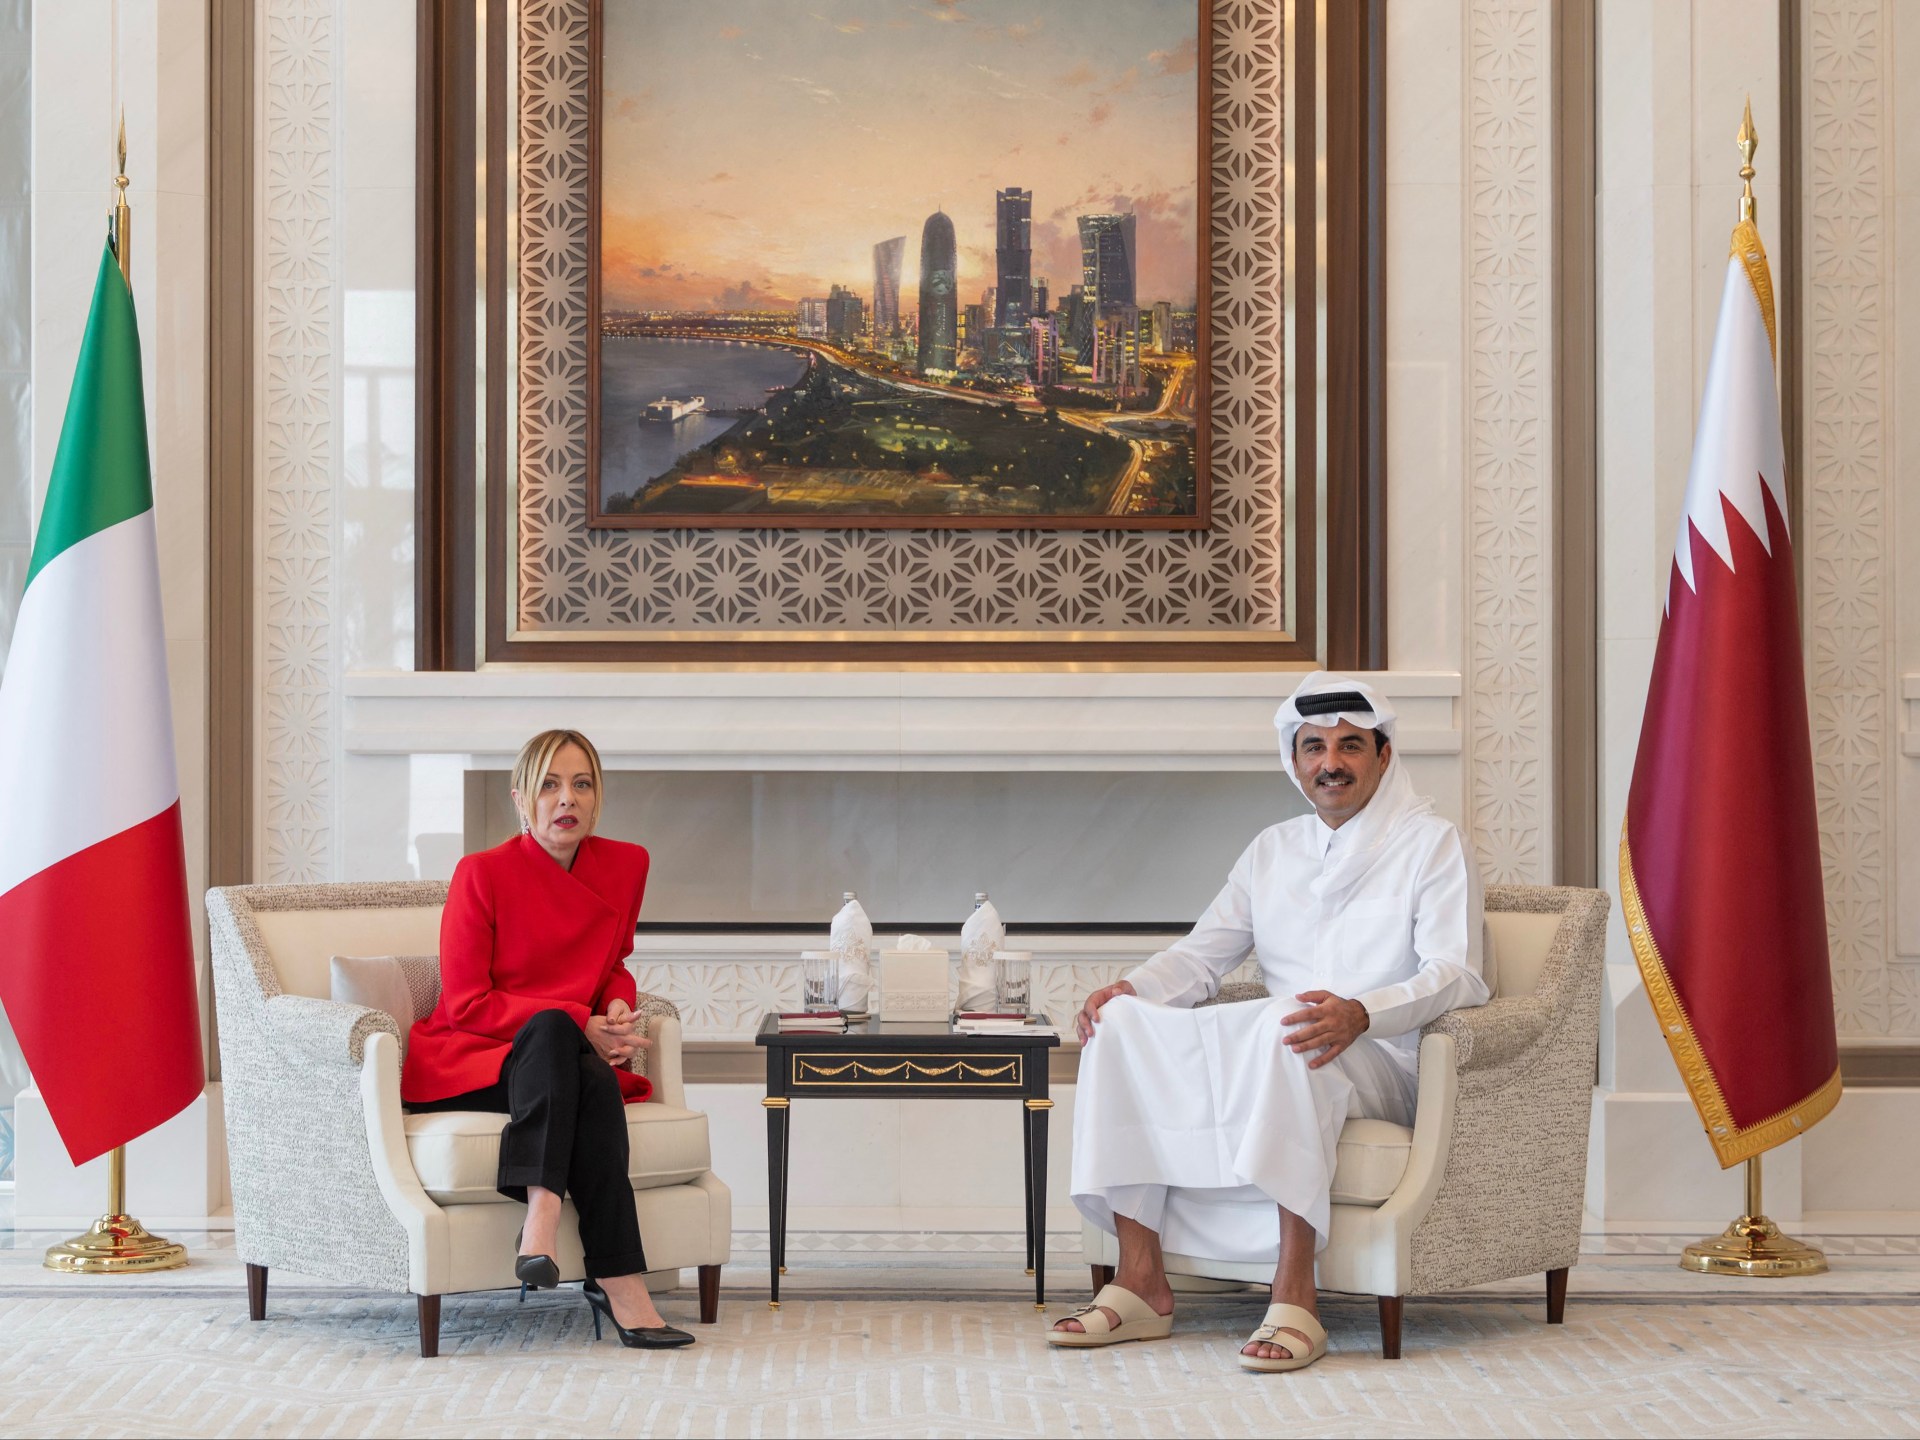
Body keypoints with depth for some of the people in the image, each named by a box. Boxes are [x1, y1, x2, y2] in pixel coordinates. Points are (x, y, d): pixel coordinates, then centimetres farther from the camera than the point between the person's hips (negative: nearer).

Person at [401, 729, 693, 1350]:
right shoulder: (483, 873, -7)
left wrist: (617, 1008, -3)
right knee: (552, 1027, -37)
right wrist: (579, 1026, -17)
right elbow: (465, 1005, -9)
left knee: (595, 1082, -35)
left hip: (558, 1062, 4)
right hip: (468, 1062, -3)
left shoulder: (625, 866, 6)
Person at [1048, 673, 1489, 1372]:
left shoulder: (1430, 843, 3)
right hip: (1263, 1056, 6)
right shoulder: (1273, 850, 21)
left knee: (1283, 1030, -40)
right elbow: (1204, 953, 18)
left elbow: (1454, 975, -11)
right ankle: (1141, 1282, -23)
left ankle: (1294, 1299, -44)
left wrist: (1359, 1014, -31)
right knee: (1122, 1021, -17)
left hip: (1382, 1064, -6)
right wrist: (1133, 988, -5)